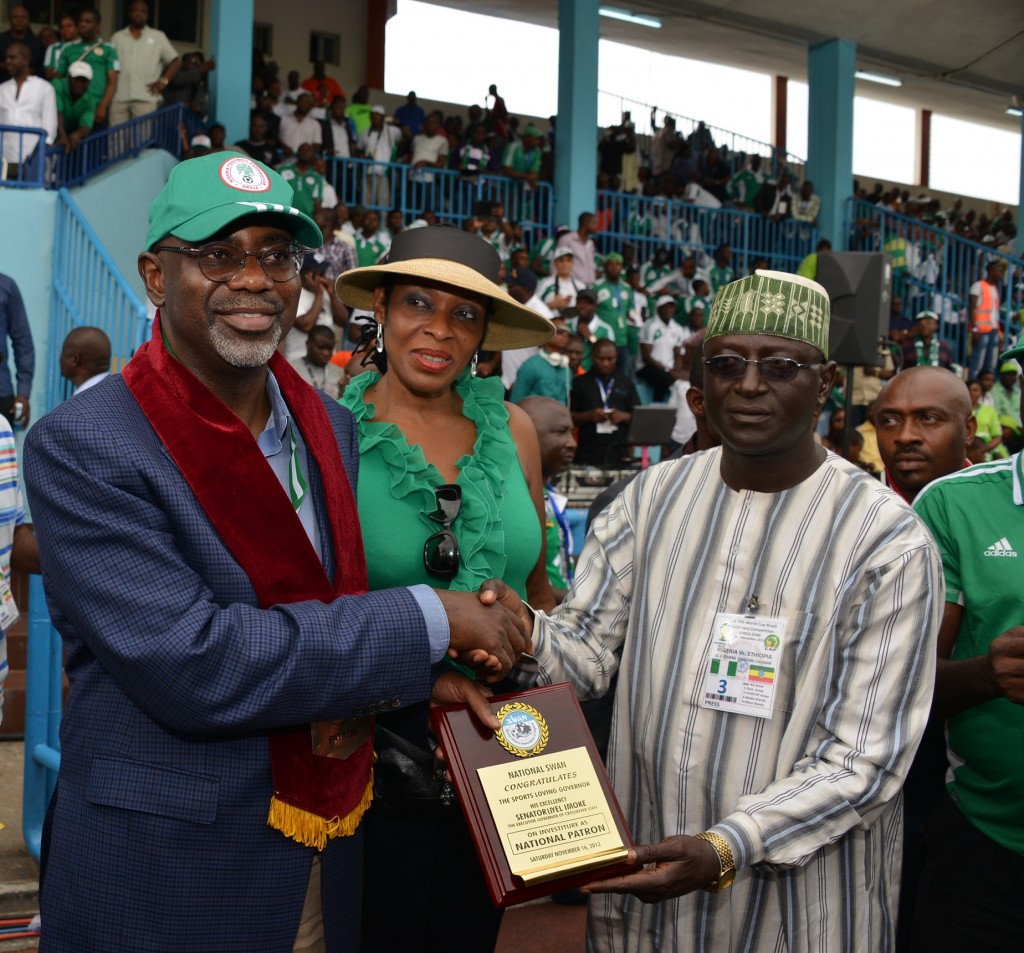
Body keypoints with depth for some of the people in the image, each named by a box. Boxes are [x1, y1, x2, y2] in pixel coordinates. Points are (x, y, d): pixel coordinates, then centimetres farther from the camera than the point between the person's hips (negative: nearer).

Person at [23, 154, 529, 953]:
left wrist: (420, 671, -10)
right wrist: (429, 621, -22)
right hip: (165, 882, -5)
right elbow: (188, 662, -26)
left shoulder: (334, 427, 4)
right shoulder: (81, 450, -16)